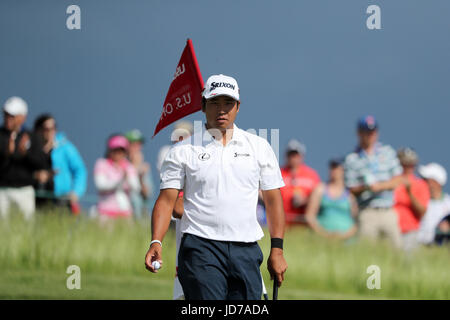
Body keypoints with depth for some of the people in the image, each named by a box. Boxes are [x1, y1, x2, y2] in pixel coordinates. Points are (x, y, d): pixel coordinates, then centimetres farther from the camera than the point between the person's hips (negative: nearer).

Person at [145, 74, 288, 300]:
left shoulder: (259, 147, 13)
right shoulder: (183, 150, 6)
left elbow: (273, 199, 13)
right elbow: (166, 199, 2)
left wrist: (277, 249, 5)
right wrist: (156, 242, -14)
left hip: (246, 250, 3)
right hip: (201, 247, -3)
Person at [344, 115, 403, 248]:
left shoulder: (387, 152, 13)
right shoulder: (351, 159, 4)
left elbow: (397, 180, 9)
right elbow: (352, 189, 2)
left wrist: (380, 186, -9)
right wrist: (365, 187, -19)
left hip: (388, 211, 3)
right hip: (368, 213, -3)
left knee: (397, 246, -4)